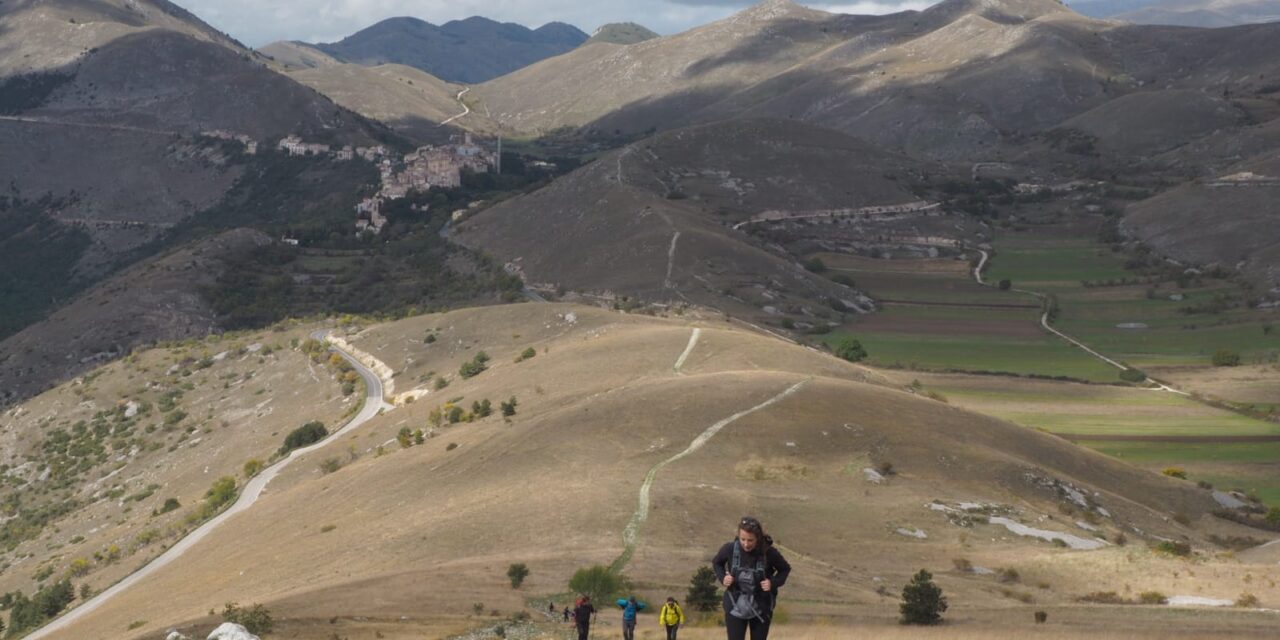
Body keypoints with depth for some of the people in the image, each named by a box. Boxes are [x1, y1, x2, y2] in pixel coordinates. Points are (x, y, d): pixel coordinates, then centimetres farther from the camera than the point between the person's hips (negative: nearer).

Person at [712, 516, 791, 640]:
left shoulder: (769, 552, -18)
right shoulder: (730, 549, -16)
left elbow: (785, 569, 0)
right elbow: (716, 563, 6)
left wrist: (774, 583, -17)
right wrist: (722, 577, -12)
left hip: (761, 608, 0)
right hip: (735, 607, 0)